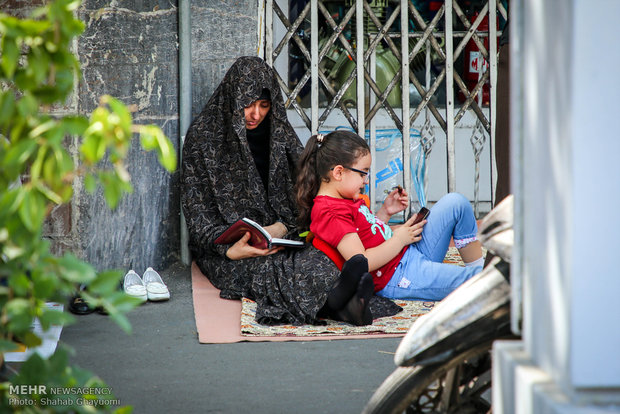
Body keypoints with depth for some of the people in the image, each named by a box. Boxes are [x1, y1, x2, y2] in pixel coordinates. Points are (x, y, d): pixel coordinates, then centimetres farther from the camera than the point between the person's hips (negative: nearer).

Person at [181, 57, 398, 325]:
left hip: (278, 238, 4)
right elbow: (196, 208, -4)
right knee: (264, 265, -38)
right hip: (222, 246, -4)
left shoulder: (278, 132, 12)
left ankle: (336, 300, -66)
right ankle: (335, 299, -68)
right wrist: (229, 249, -20)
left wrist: (283, 226, -12)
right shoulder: (203, 136, 0)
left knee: (311, 256, -33)